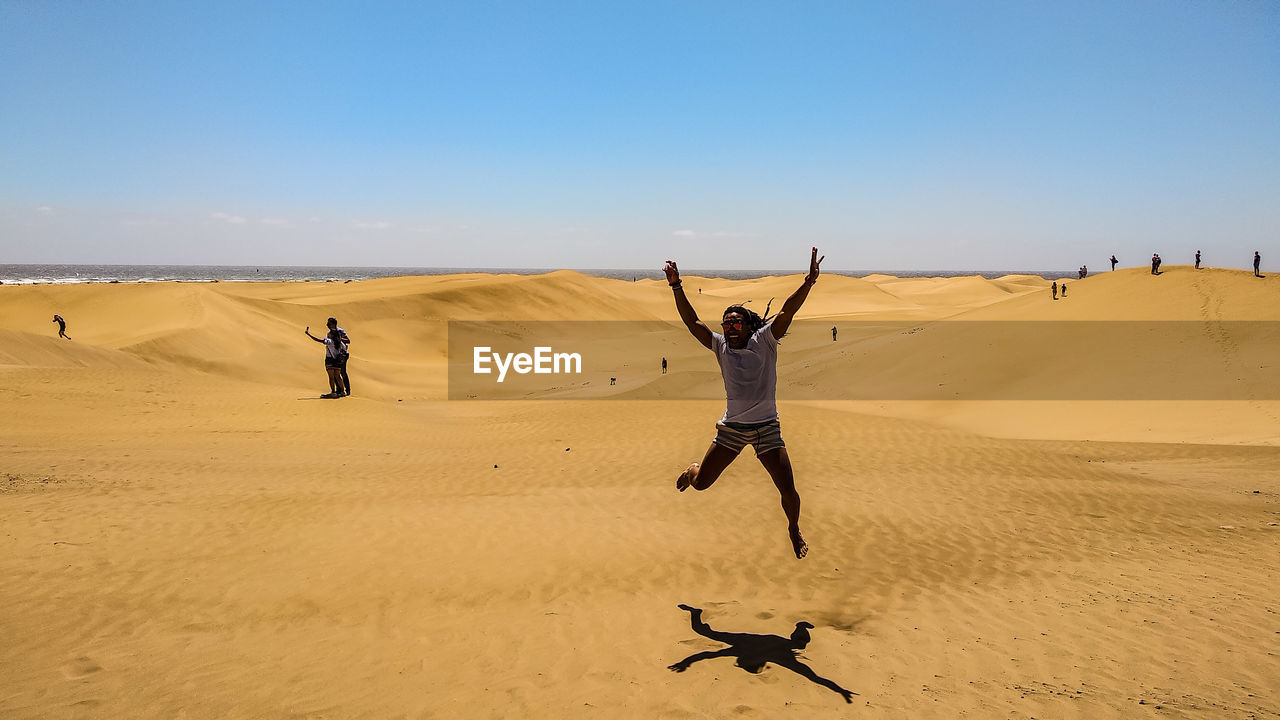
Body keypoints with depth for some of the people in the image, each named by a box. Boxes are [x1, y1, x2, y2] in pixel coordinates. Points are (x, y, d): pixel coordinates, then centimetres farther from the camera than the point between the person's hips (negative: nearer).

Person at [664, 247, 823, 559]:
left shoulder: (764, 340, -4)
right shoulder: (721, 346, 1)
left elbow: (787, 312, -18)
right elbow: (692, 321, -5)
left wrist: (809, 281, -31)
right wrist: (676, 287, -14)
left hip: (767, 428, -2)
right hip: (731, 428, 2)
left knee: (788, 490, -4)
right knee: (701, 483, 5)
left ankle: (794, 530, 28)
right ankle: (692, 470, 44)